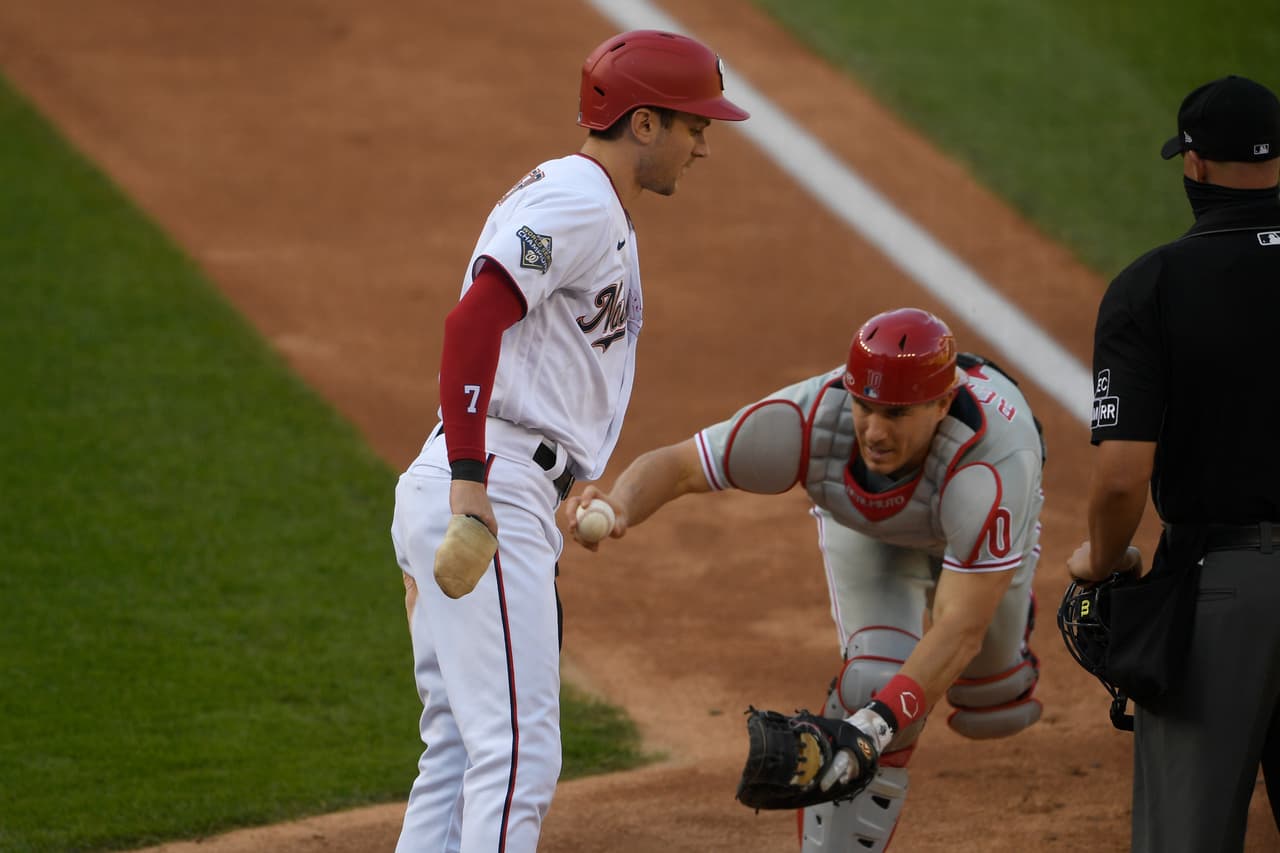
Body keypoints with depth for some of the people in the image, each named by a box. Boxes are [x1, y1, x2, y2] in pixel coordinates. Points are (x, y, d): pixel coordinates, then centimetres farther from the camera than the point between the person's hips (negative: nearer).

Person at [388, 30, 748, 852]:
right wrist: (470, 485, -29)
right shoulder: (577, 199, -8)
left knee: (460, 750, 13)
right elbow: (473, 321, -22)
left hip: (470, 498, 11)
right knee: (519, 749, -14)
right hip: (494, 495, -11)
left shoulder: (600, 213, 24)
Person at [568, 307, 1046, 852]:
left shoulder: (992, 466, -50)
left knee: (989, 711, 14)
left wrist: (875, 728, -63)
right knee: (876, 680, -21)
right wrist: (617, 507, -61)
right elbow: (676, 464, -37)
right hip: (862, 519, 1)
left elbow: (960, 631, -51)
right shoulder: (813, 420, -44)